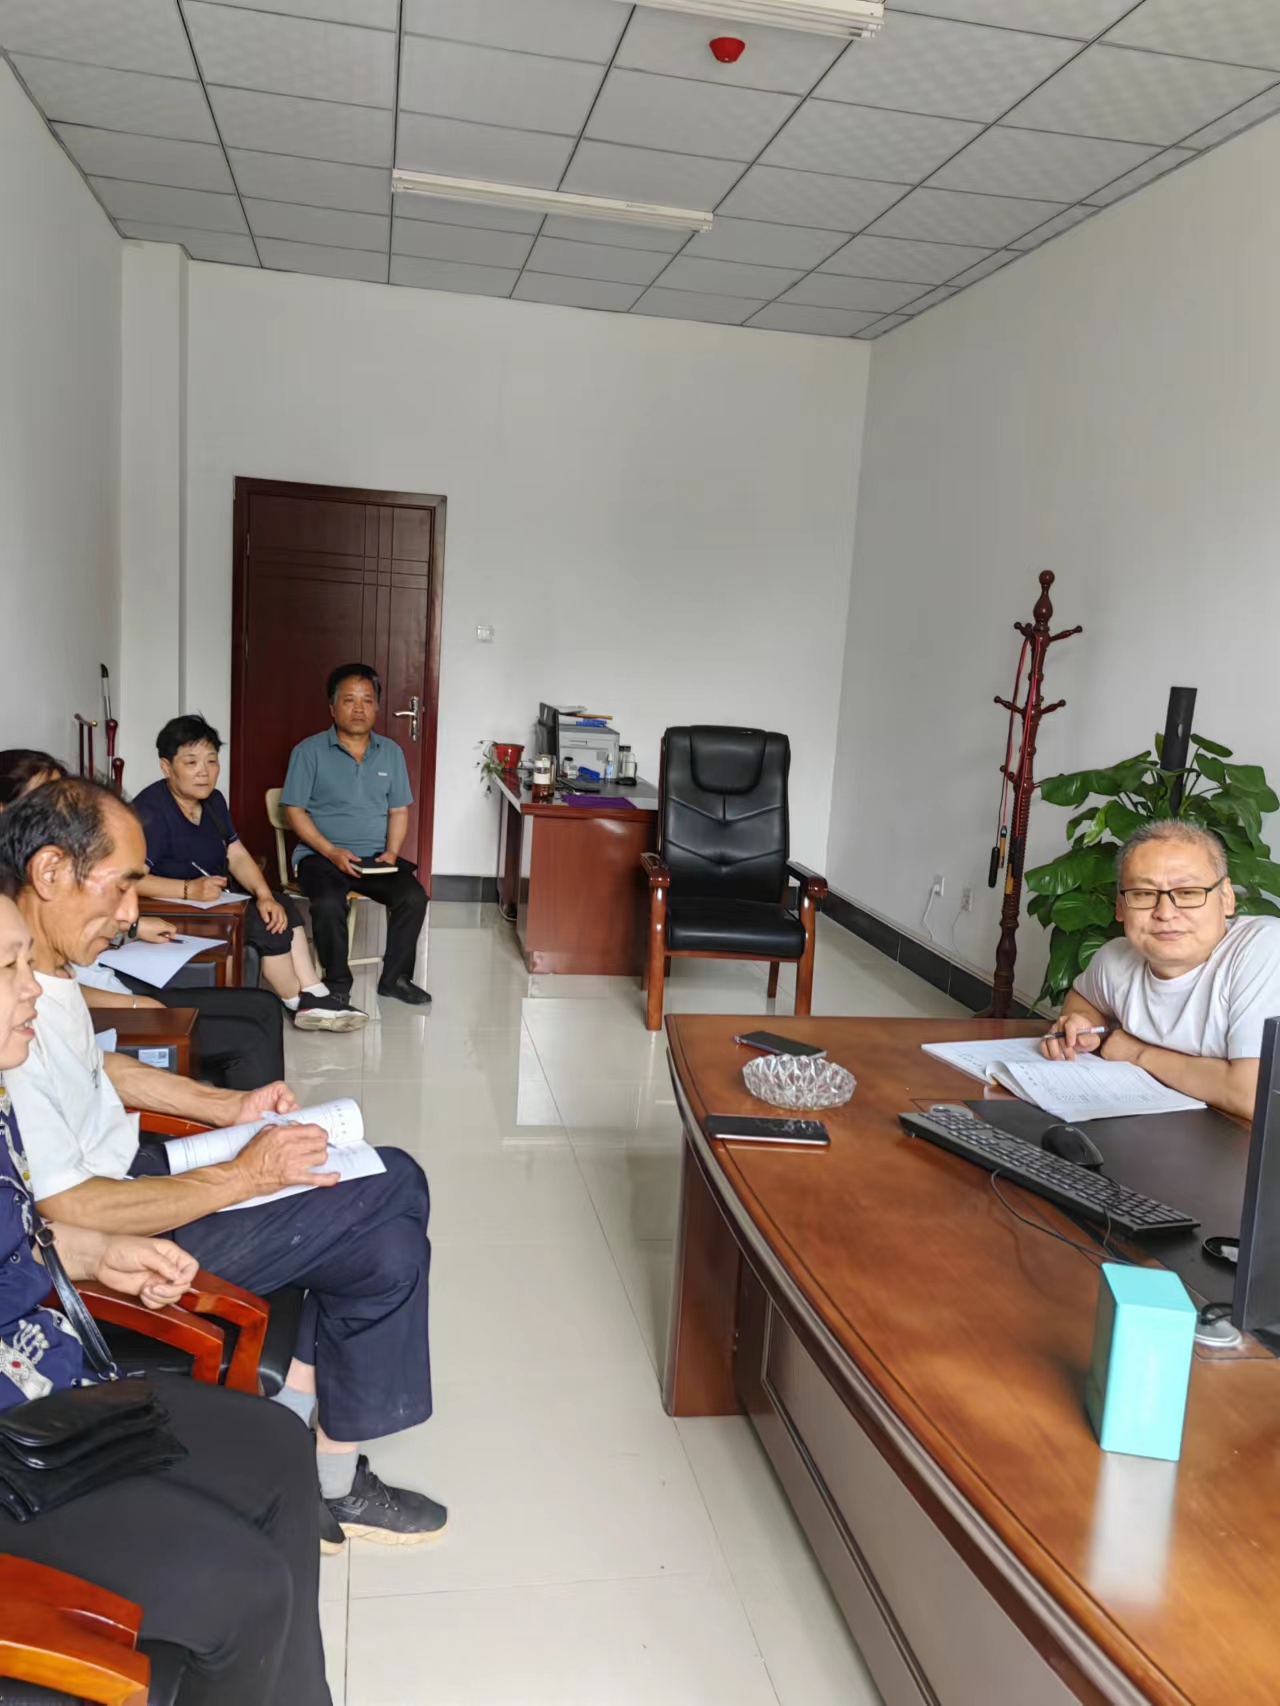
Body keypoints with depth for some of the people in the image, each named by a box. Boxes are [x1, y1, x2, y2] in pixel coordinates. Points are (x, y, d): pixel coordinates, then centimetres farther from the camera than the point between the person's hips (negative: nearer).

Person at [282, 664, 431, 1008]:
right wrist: (331, 852, -16)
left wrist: (391, 852, -7)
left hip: (376, 855, 3)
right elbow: (294, 810, -4)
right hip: (321, 855, -3)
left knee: (414, 897, -23)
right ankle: (337, 983, -9)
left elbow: (398, 811, 11)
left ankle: (394, 978, -4)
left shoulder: (391, 752, 10)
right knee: (328, 903, -33)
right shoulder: (309, 751, -2)